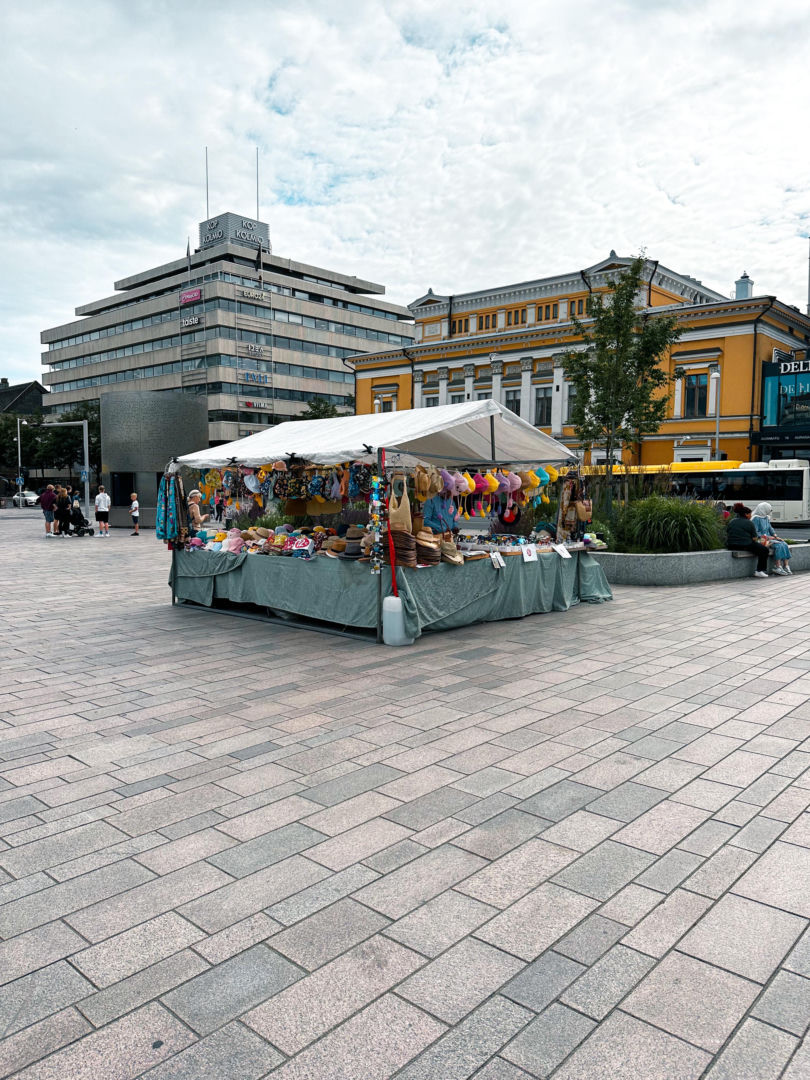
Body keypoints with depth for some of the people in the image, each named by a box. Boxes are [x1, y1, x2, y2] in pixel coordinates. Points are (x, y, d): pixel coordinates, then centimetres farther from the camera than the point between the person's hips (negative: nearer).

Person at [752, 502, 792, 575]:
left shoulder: (766, 518, 13)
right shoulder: (756, 518, -13)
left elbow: (770, 528, 19)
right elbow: (755, 533, -16)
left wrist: (776, 536, 3)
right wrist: (767, 537, -16)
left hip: (769, 538, 8)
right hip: (762, 540, -8)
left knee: (784, 544, -15)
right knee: (778, 545, -27)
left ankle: (786, 566, -21)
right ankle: (778, 568, -24)